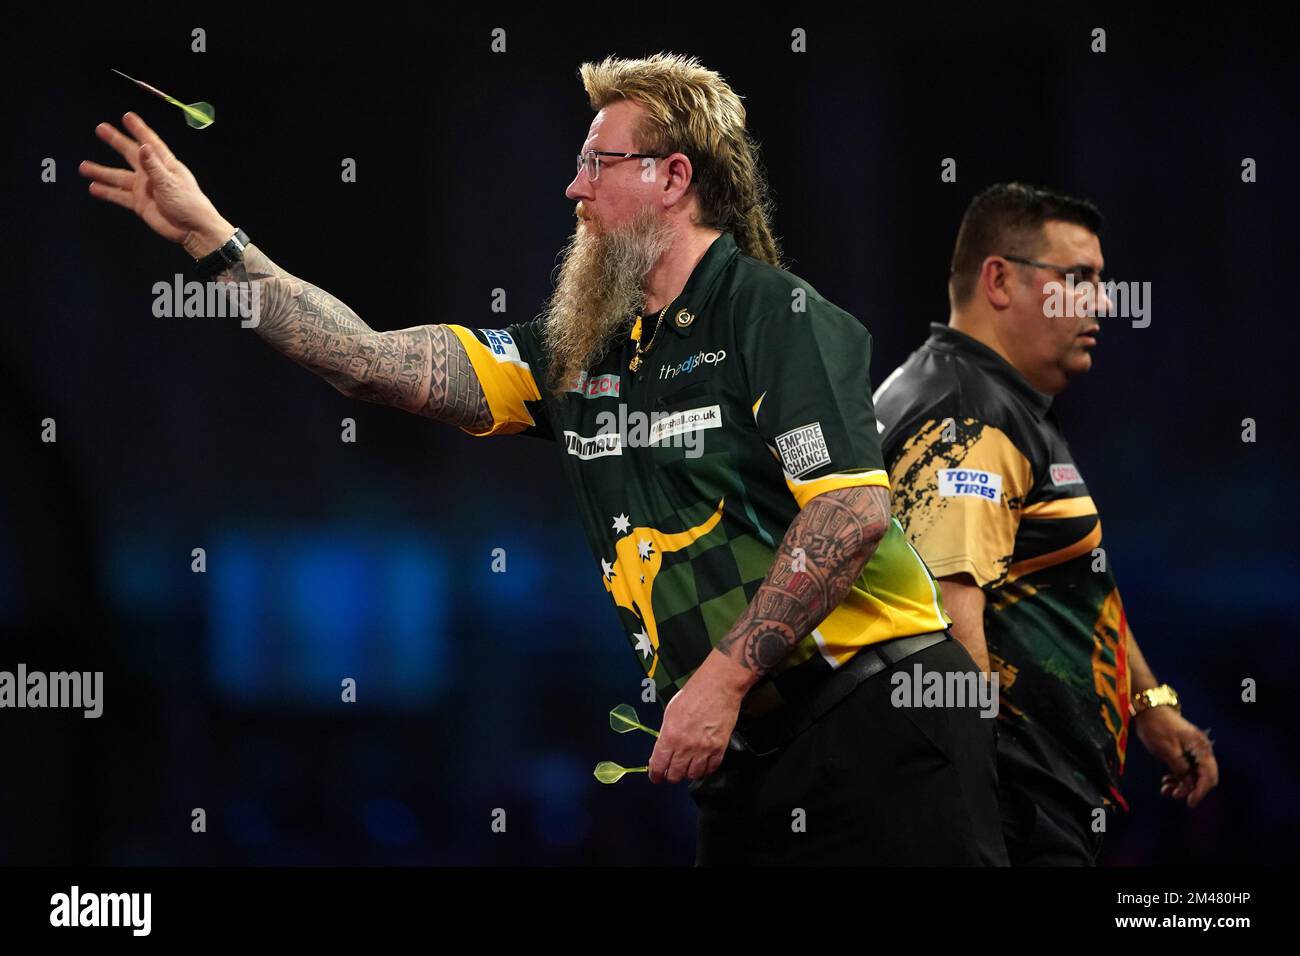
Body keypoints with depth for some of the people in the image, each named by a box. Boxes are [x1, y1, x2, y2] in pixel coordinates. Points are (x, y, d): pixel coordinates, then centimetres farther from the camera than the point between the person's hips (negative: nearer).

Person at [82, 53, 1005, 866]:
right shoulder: (582, 352, 14)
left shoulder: (777, 316, -6)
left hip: (871, 715, -7)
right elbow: (375, 362, 9)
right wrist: (210, 237, 6)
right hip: (747, 745, 7)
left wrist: (722, 679, -20)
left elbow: (854, 509, -17)